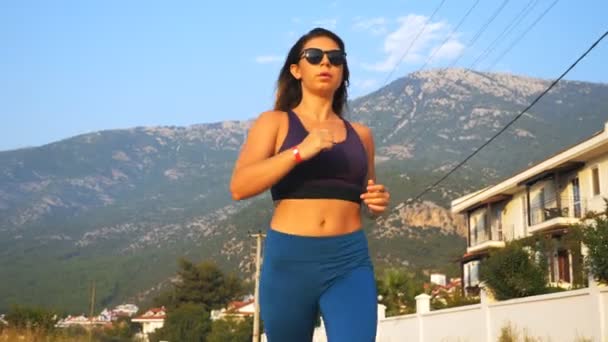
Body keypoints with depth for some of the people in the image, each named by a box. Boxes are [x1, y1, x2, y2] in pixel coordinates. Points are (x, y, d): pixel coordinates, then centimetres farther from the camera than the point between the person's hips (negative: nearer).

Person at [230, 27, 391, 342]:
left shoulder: (359, 133, 15)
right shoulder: (274, 122, 6)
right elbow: (239, 186, -8)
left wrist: (378, 200, 4)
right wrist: (300, 151, -18)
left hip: (350, 262, 2)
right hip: (288, 260, -1)